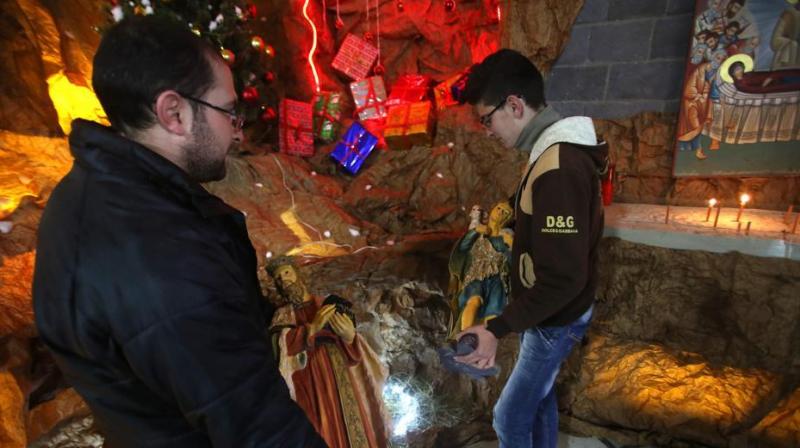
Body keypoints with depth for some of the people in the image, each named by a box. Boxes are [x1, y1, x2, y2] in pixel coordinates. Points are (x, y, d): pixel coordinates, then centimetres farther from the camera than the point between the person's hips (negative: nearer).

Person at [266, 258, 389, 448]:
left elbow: (355, 352, 6)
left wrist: (350, 335, -16)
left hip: (343, 382, 2)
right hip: (314, 388, -2)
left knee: (354, 431, 3)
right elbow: (284, 348, -11)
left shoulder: (329, 304, 11)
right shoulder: (283, 315, 8)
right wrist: (312, 327, -21)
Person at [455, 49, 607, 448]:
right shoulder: (554, 153, 4)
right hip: (545, 314, 9)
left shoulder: (559, 169, -29)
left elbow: (563, 278, -30)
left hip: (555, 321, -9)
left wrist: (498, 328, -26)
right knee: (538, 397, 24)